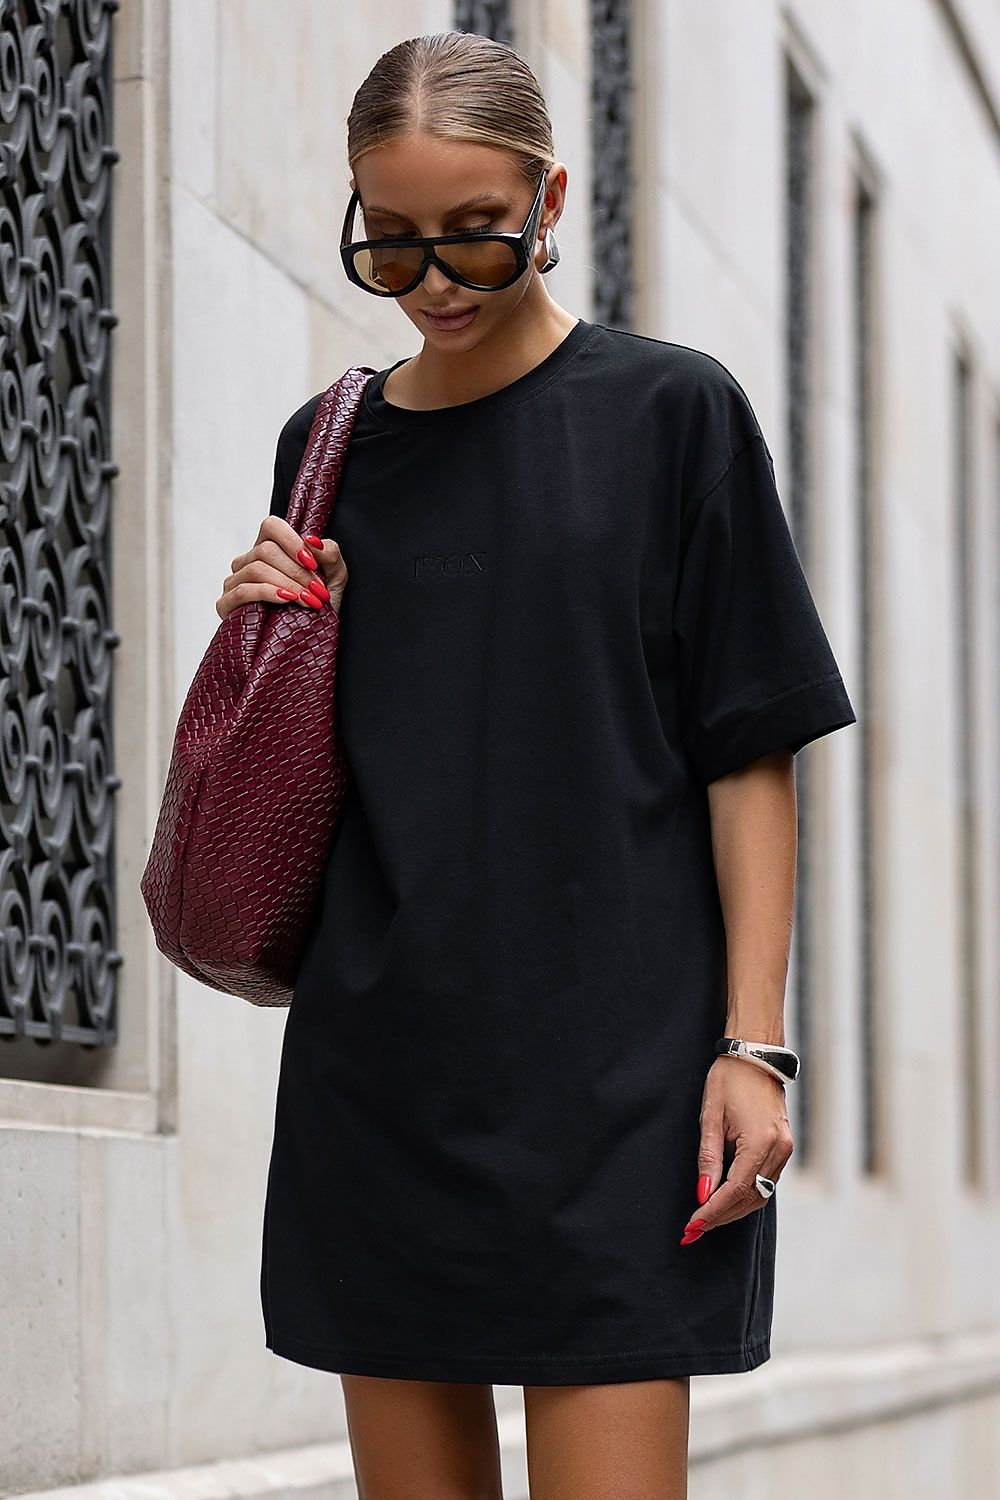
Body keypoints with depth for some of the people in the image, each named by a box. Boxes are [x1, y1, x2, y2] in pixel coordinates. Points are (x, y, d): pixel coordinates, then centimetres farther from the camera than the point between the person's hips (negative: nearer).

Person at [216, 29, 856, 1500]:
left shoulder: (669, 411, 0)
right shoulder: (330, 443, 11)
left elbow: (751, 753, -2)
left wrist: (751, 1044, -9)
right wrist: (276, 646, -1)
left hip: (613, 1058, -4)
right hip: (379, 1060, 4)